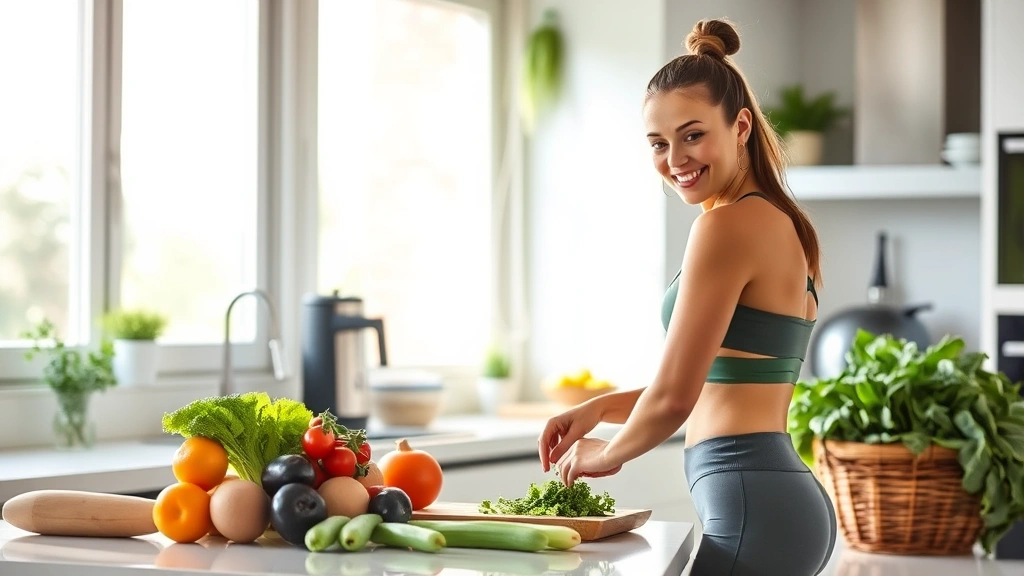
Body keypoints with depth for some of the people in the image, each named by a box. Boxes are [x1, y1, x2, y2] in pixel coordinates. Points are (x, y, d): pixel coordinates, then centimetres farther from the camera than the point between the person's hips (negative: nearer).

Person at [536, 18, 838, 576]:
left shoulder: (726, 226, -14)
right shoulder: (781, 223, 16)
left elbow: (674, 395, -14)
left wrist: (607, 454, 5)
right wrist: (599, 407, 12)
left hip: (749, 505, -10)